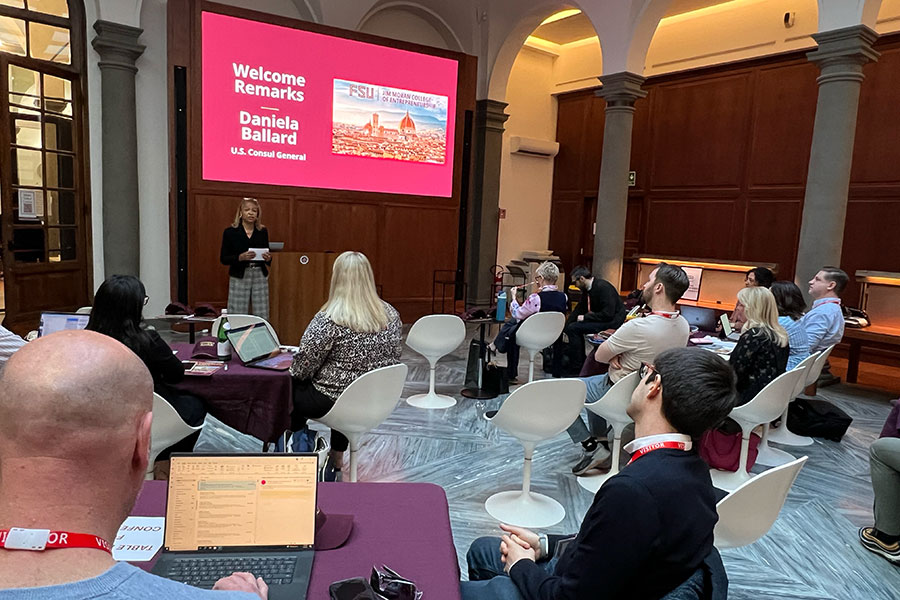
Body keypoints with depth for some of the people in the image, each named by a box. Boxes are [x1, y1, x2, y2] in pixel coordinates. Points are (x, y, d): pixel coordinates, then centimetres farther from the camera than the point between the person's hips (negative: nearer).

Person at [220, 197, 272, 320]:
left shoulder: (263, 232, 10)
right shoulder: (230, 232, 1)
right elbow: (223, 258, -1)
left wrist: (268, 258, -7)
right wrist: (240, 257, -18)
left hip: (260, 276, 2)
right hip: (239, 277, -2)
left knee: (262, 318, -2)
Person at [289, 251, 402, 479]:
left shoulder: (329, 320, -23)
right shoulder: (391, 316, -5)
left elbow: (302, 367, -16)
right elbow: (393, 358, 6)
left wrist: (295, 371, 7)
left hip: (333, 403, -6)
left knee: (288, 391, 21)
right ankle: (337, 458, 44)